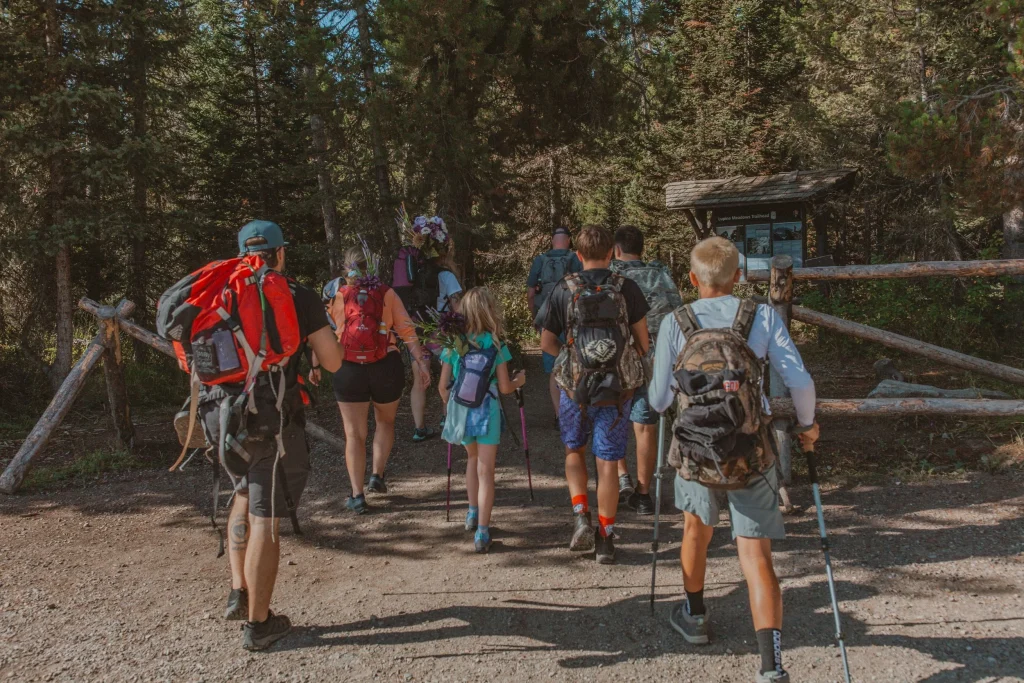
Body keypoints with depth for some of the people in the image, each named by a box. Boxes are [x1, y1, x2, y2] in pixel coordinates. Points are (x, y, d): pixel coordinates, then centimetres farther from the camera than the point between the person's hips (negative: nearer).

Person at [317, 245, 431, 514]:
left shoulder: (335, 294, 2)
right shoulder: (386, 293, 2)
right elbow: (407, 329, -4)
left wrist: (315, 365, 2)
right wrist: (420, 360, -4)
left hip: (348, 369, 0)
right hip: (386, 366, 1)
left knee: (354, 433, 7)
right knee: (385, 421, 25)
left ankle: (357, 496, 4)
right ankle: (377, 475, 17)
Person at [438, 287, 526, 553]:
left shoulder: (452, 345, -1)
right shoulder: (496, 345, -7)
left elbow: (443, 385, 1)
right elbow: (505, 387, -5)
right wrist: (519, 380, 16)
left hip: (460, 411, 3)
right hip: (486, 411, -3)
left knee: (473, 458, 27)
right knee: (485, 470, 1)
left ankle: (473, 514, 33)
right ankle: (482, 532, -2)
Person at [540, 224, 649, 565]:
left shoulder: (564, 290, -3)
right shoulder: (627, 289, -4)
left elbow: (547, 343, 3)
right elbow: (643, 341, 2)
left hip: (575, 384, 0)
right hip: (618, 387, 0)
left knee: (574, 451, 22)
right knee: (608, 462, 8)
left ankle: (581, 515, 7)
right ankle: (606, 537, 15)